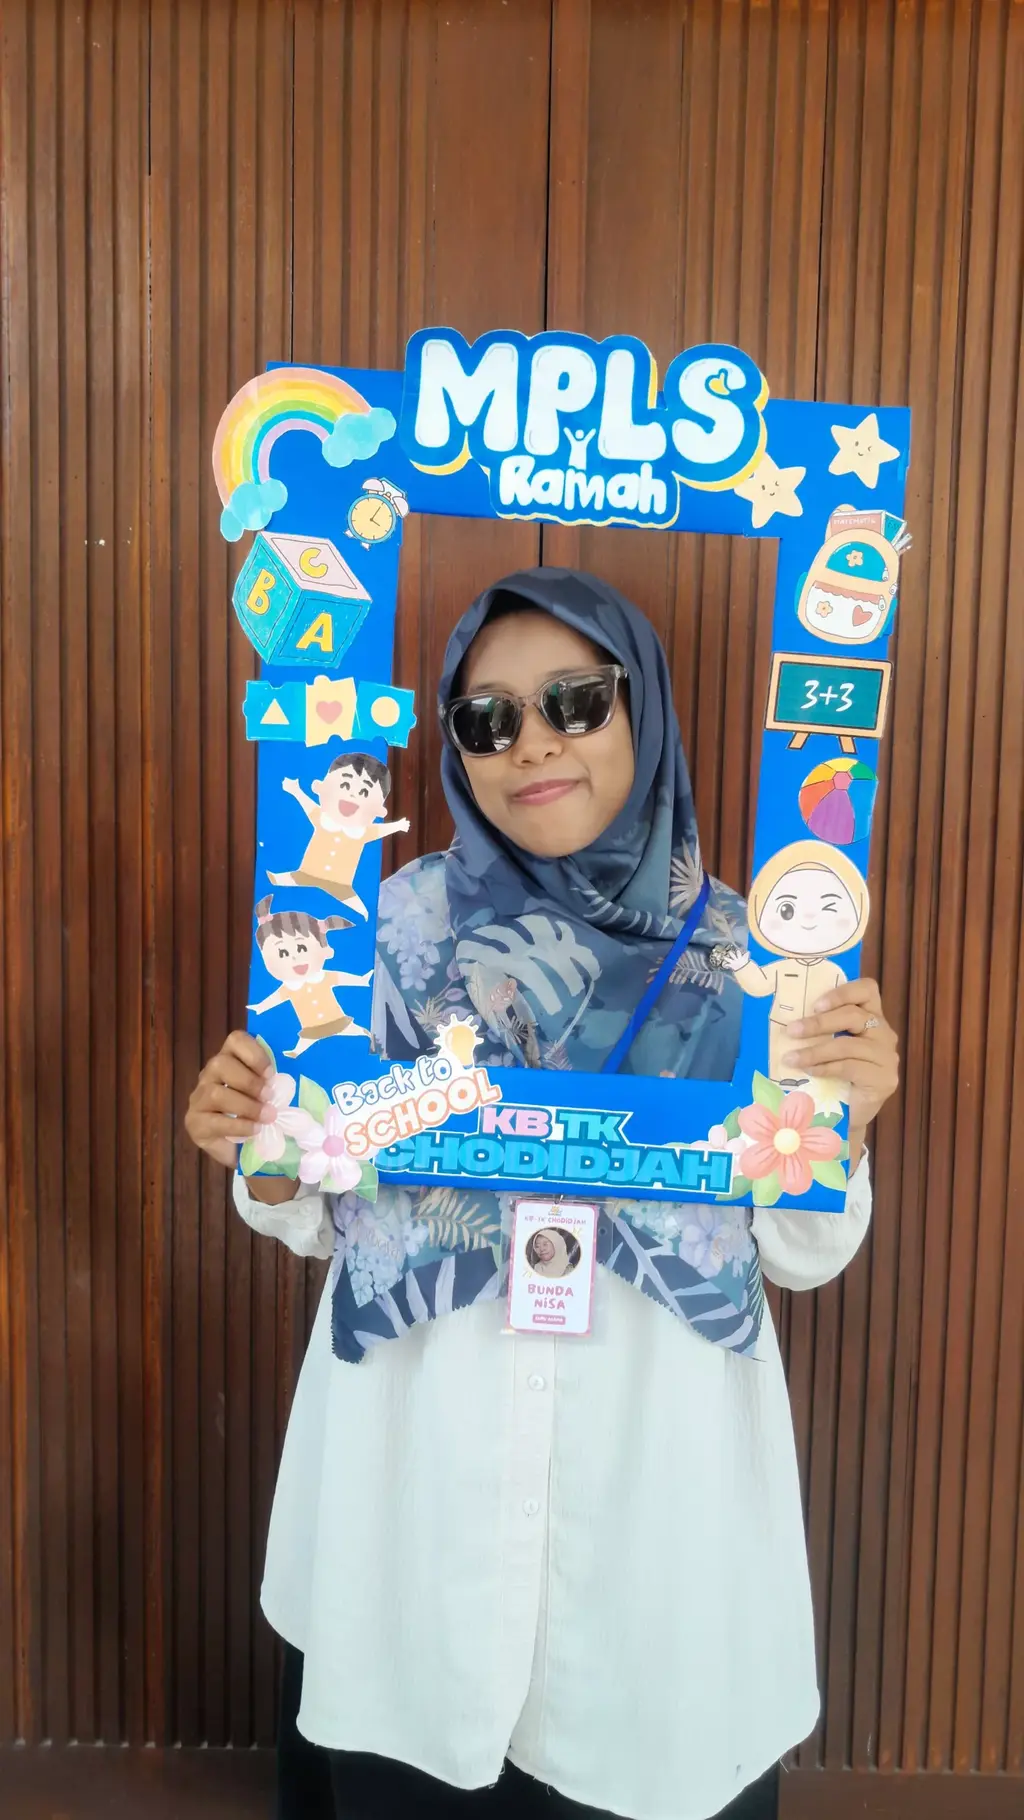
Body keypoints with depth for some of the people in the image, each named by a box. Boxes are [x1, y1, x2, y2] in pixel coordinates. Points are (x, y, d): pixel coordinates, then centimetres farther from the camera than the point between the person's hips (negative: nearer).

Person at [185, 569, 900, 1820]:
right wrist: (263, 1163, -18)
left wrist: (841, 1123, -21)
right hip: (417, 1467, 1)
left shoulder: (737, 952, -6)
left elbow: (800, 1257, -3)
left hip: (654, 1472, 0)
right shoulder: (397, 926, -6)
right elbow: (326, 1221, 2)